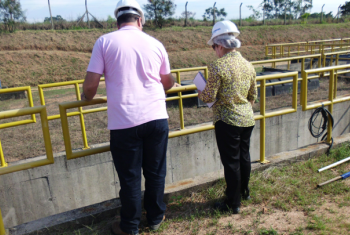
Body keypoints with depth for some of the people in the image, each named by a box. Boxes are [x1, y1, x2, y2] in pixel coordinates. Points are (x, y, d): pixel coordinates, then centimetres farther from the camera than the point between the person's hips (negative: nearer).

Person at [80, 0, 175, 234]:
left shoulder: (105, 42, -1)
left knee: (130, 177, 10)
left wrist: (86, 97, 18)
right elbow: (168, 83, 20)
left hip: (124, 123, -2)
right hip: (157, 118, 3)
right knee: (155, 172, 17)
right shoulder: (155, 44, 8)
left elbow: (90, 85, -5)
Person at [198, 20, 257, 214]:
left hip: (227, 121, -7)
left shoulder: (218, 67, -17)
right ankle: (244, 191, 42)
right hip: (248, 119, 7)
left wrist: (200, 93, 7)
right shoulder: (248, 65, 5)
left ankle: (233, 203, 17)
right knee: (244, 156, 21)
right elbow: (253, 95, 12)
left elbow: (209, 97, -15)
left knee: (231, 161, 4)